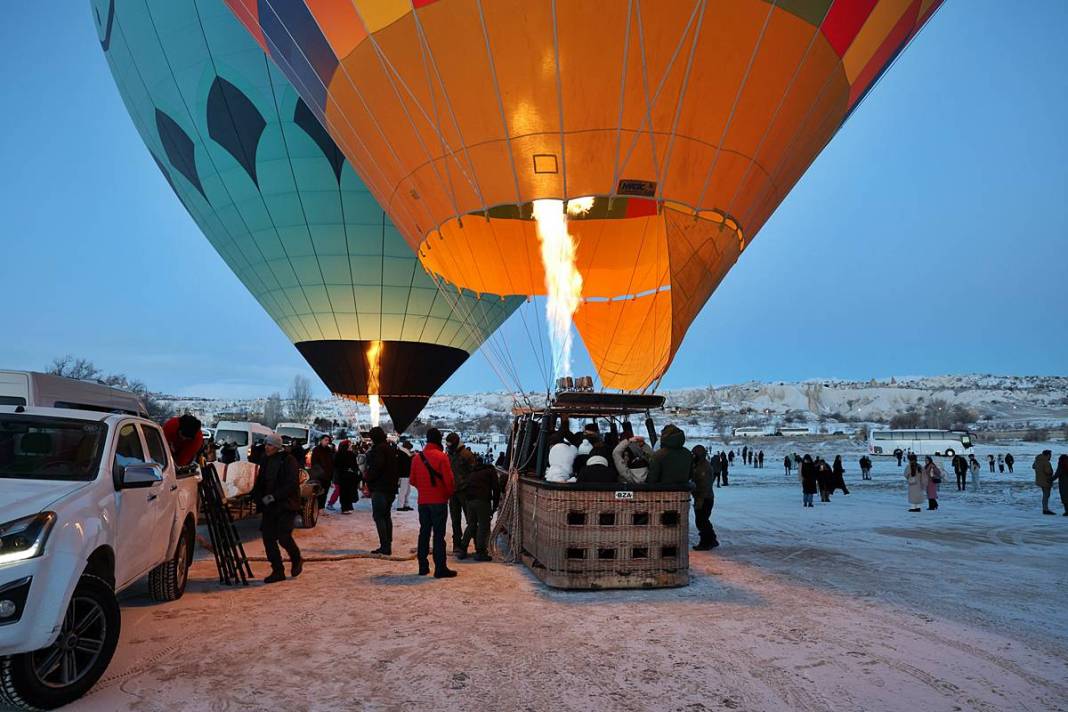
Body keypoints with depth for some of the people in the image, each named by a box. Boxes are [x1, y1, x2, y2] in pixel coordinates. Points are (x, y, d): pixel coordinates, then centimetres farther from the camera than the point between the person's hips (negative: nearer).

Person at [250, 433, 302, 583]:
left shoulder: (288, 460, -10)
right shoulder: (266, 461, 10)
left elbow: (292, 484, -17)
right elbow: (260, 482, 17)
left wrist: (274, 496, -21)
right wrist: (257, 496, 0)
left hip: (286, 505, -7)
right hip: (269, 506, 7)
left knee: (284, 537, -12)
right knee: (268, 537, 2)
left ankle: (296, 559, 17)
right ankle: (277, 571, 13)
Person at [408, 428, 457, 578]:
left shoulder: (417, 457, 3)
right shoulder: (441, 456, -13)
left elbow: (413, 480, 7)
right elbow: (449, 480, -14)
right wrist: (449, 493, 4)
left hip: (423, 501, 5)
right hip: (439, 500, -5)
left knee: (424, 532, 13)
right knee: (439, 534, -2)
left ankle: (423, 567, 17)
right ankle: (440, 569, -1)